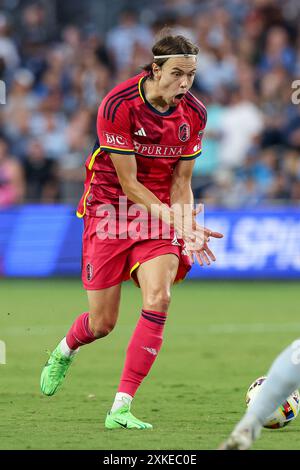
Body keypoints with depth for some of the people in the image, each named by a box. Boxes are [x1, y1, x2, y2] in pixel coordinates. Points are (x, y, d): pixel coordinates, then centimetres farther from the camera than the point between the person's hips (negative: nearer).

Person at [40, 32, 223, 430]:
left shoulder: (194, 113, -5)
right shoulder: (118, 105, -20)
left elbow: (181, 182, 4)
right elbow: (129, 183, -18)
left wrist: (187, 226, -13)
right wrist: (172, 217, -27)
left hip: (160, 212, 3)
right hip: (110, 208, -3)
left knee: (158, 297, -23)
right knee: (101, 323, 0)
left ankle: (121, 408, -18)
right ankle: (64, 352, 41)